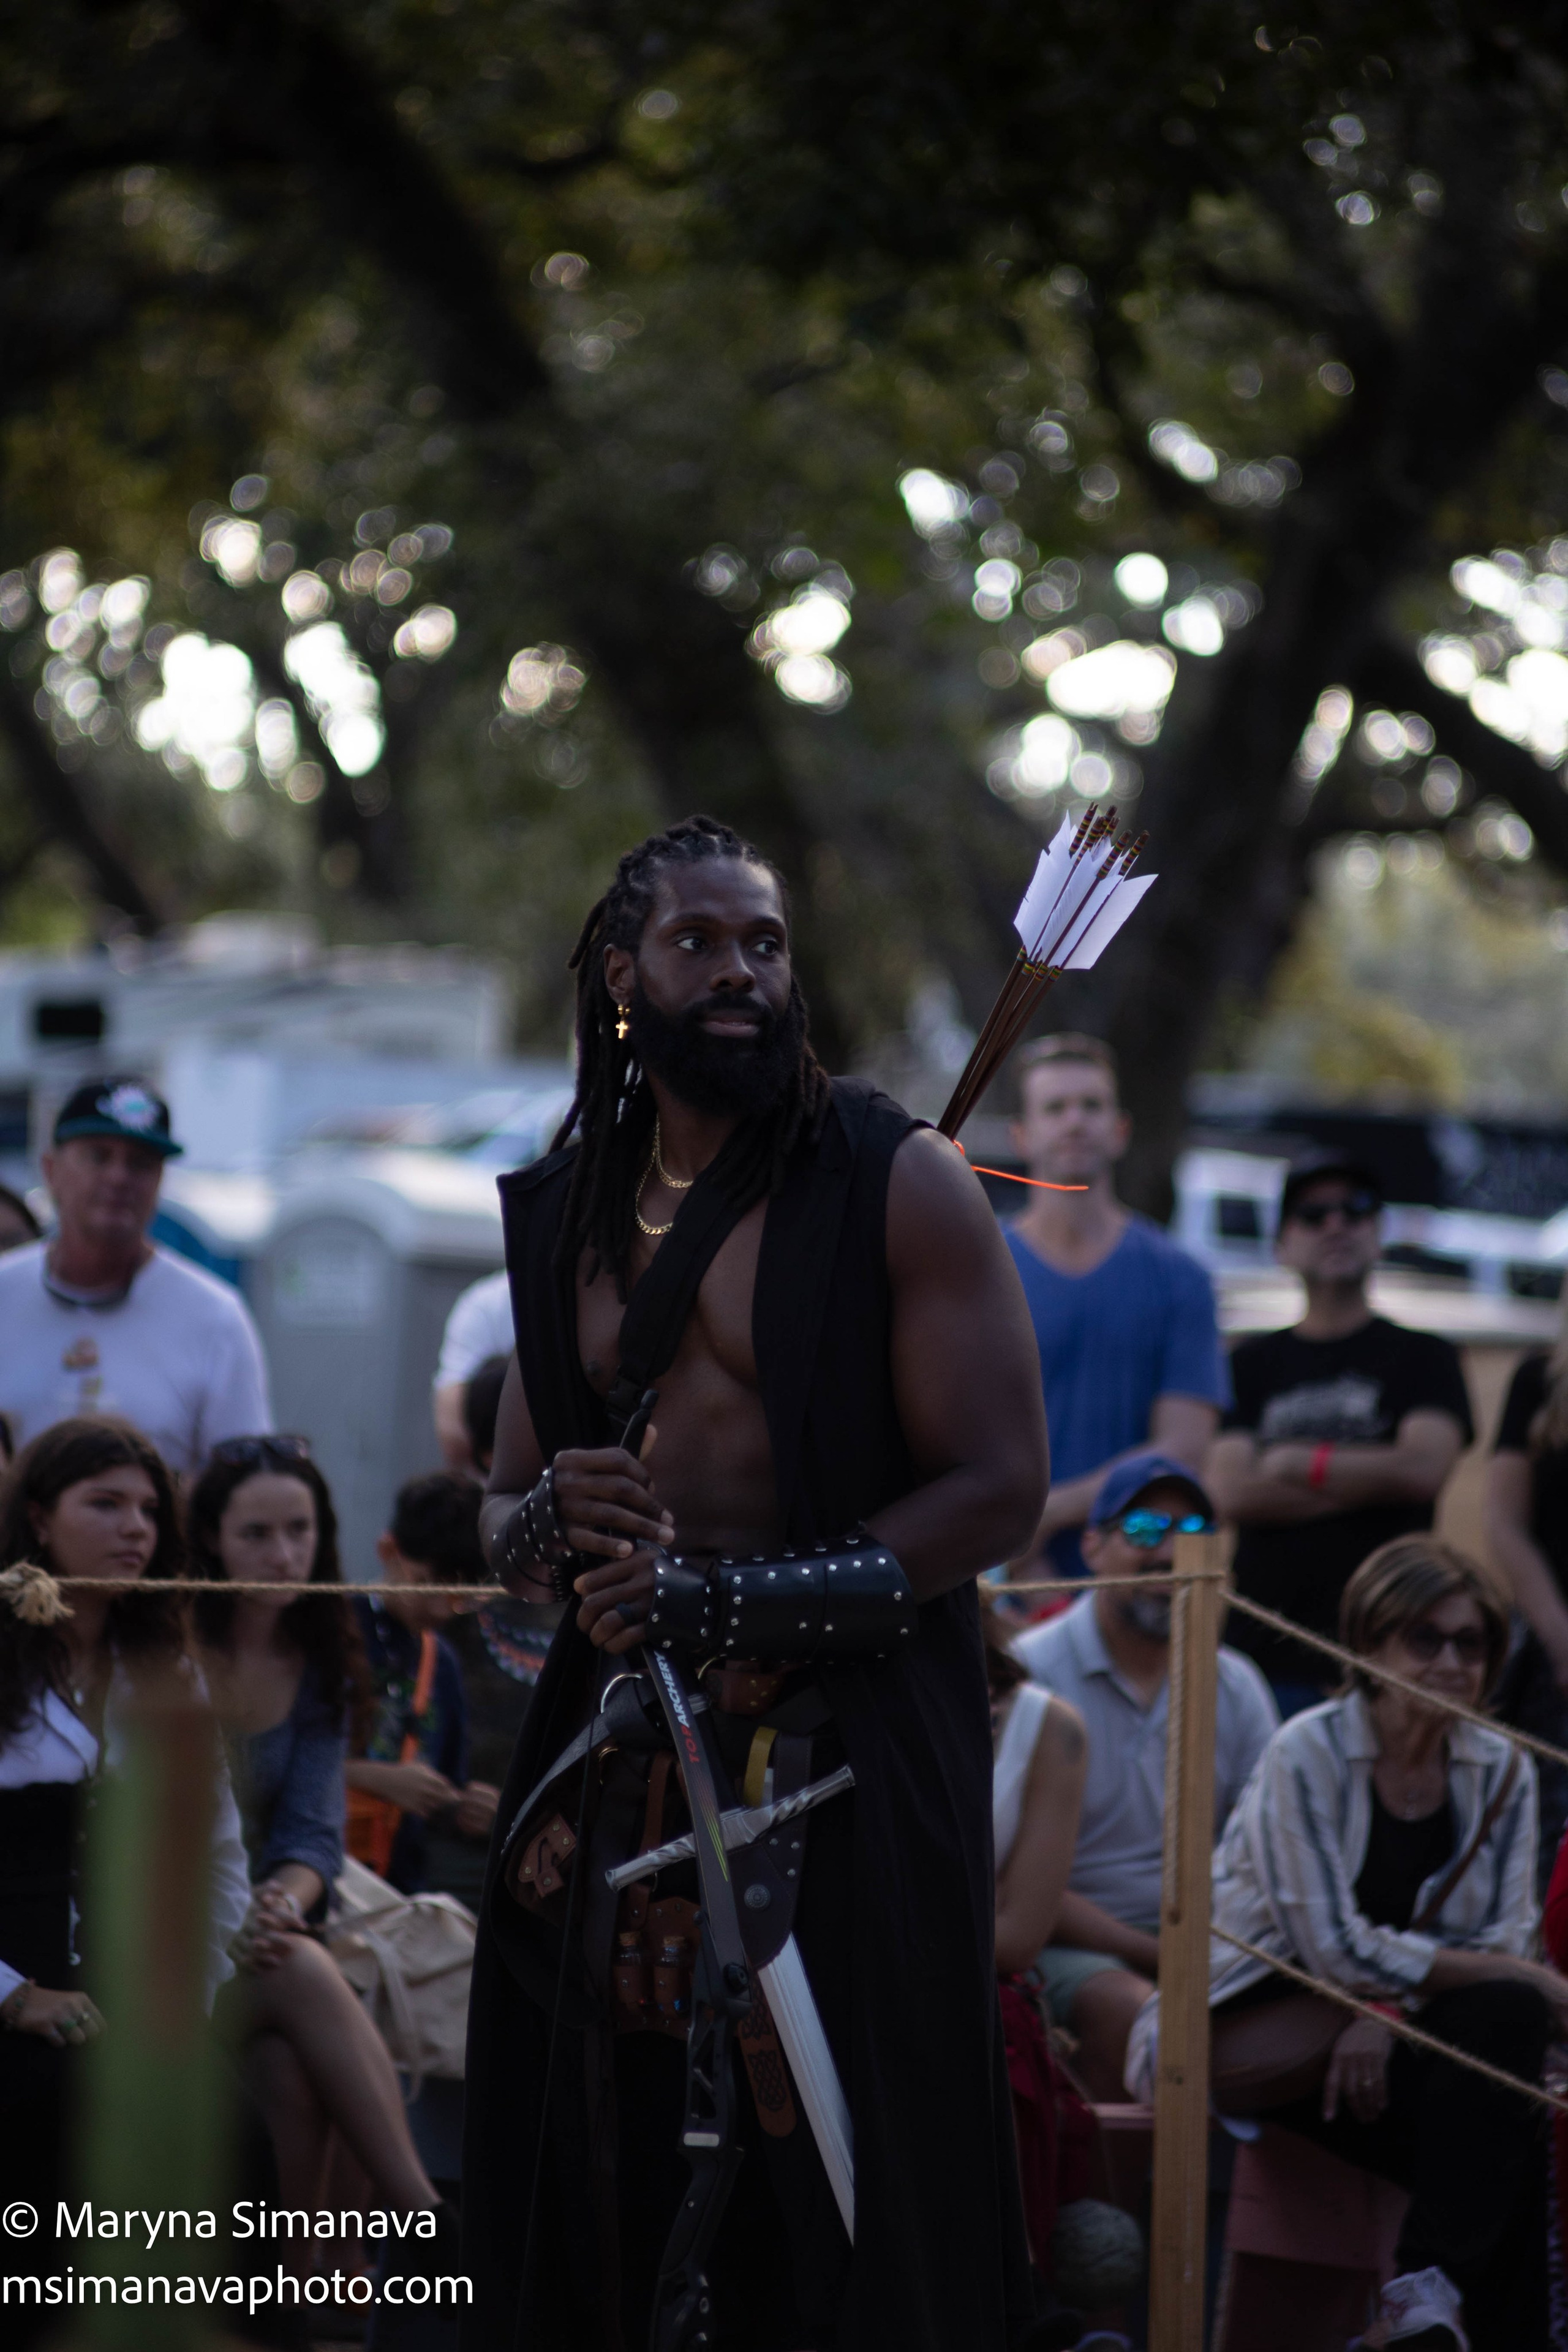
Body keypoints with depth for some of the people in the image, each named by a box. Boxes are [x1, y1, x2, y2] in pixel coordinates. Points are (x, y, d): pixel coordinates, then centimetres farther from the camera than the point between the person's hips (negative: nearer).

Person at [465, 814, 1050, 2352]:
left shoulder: (897, 1186, -3)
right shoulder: (567, 1214, 14)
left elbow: (999, 1488, -9)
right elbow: (502, 1515, 21)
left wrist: (739, 1599, -15)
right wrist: (551, 1521, -5)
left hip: (850, 1754, -5)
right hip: (618, 1747, 5)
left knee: (850, 2199, -5)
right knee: (575, 2191, 6)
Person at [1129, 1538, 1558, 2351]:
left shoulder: (1501, 1772, 2)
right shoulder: (1308, 1754, -14)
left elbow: (1500, 1942, 0)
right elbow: (1340, 1950, -18)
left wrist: (1389, 2011, -21)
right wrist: (1533, 1982, -18)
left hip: (1386, 2034, 5)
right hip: (1254, 2024, -5)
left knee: (1500, 2020, -27)